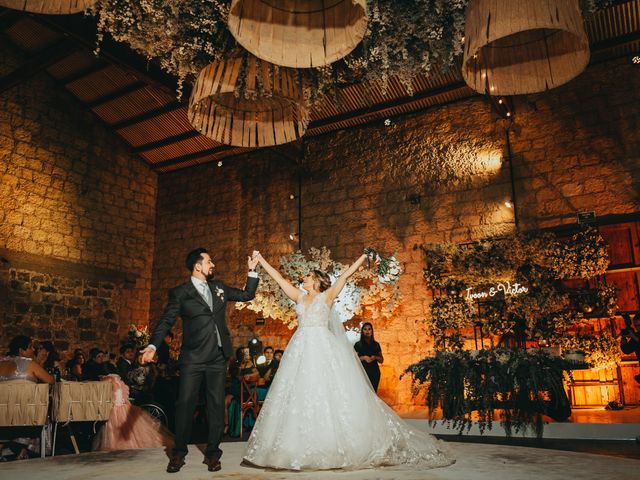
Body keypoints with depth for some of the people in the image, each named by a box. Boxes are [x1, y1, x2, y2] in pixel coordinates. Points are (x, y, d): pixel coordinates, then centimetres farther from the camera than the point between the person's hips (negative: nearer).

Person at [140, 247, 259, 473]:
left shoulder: (218, 287, 13)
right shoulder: (180, 292, -1)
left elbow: (247, 295, 19)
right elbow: (166, 320, -7)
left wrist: (252, 271, 12)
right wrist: (153, 345, -20)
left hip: (218, 357, 4)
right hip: (192, 357, -4)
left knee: (216, 404, 6)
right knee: (185, 403, -2)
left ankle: (212, 453, 17)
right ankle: (179, 453, 15)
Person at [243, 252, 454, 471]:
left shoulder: (327, 296, 7)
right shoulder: (299, 296, 16)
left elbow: (346, 274, 4)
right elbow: (278, 277, 17)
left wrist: (365, 255, 2)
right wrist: (260, 259, 18)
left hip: (324, 349, -4)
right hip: (301, 350, 4)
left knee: (329, 394, -6)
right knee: (299, 396, 1)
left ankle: (339, 446, 2)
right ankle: (299, 449, 7)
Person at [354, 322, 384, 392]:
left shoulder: (376, 344, 13)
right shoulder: (358, 344, 4)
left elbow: (381, 360, 16)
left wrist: (375, 357, -4)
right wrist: (363, 358, -14)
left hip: (374, 372, 3)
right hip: (363, 372, -3)